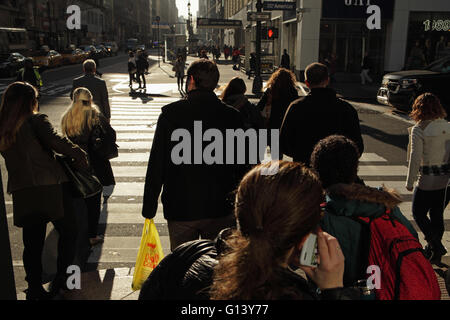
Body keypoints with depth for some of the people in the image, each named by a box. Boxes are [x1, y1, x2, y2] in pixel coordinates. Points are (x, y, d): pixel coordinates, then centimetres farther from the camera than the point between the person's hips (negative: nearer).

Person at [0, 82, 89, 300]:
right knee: (68, 232, 13)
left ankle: (35, 289, 19)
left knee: (32, 243, 13)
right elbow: (56, 141, -20)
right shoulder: (35, 121, -8)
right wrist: (80, 154, -7)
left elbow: (19, 157, 14)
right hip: (50, 187, -5)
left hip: (21, 192, 6)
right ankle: (61, 280, 16)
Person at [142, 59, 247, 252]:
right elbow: (242, 167, 2)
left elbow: (156, 164, -7)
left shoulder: (171, 113, -9)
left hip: (180, 208, -1)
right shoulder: (232, 116, -3)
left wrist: (149, 207, 1)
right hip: (221, 209, 2)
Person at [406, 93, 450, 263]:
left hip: (427, 180, -6)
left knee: (418, 213, 12)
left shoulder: (418, 129, -14)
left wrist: (410, 182, -7)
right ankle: (433, 251, 28)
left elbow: (415, 158, -16)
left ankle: (435, 243, -1)